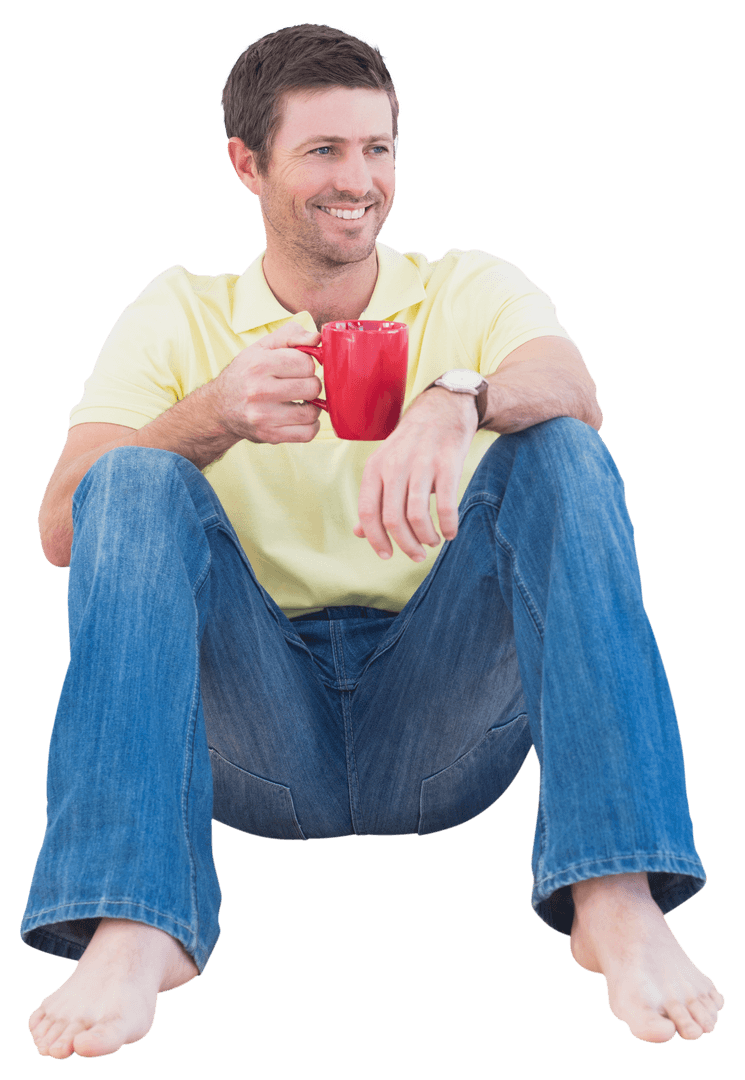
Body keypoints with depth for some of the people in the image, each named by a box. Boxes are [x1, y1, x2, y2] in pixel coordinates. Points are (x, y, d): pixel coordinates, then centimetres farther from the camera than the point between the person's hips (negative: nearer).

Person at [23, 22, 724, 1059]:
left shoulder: (473, 290, 11)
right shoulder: (176, 315, 11)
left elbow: (573, 388, -14)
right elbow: (63, 532, -4)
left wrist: (456, 401, -38)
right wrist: (212, 417, -23)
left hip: (442, 725, 0)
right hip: (261, 731, 0)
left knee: (561, 451, -19)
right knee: (136, 481, -21)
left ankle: (618, 899, -34)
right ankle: (133, 929, -35)